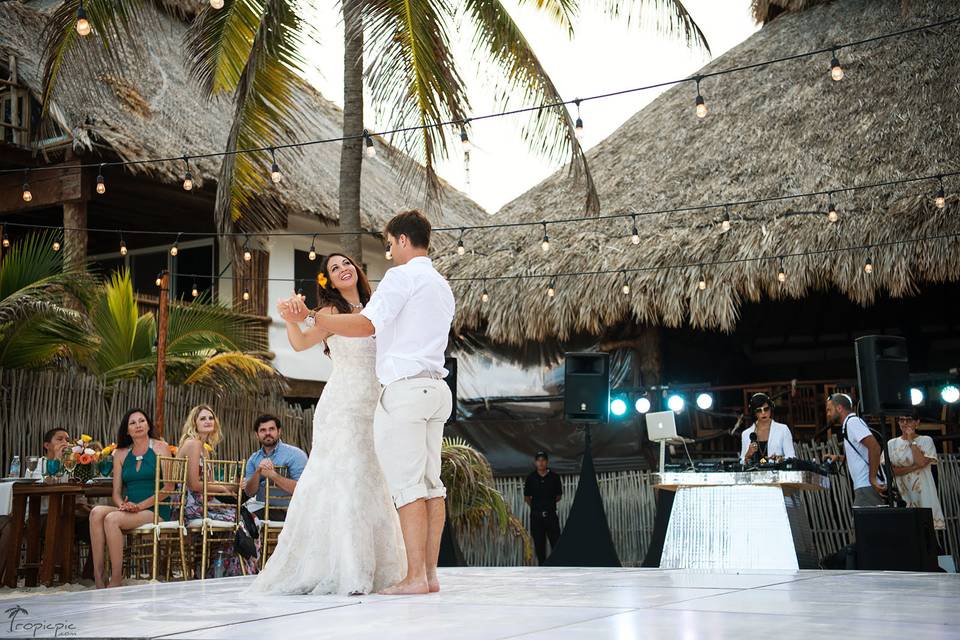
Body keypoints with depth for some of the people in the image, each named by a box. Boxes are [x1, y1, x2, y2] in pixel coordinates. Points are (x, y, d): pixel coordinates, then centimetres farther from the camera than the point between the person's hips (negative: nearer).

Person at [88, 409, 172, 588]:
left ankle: (115, 582, -22)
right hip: (129, 512, 5)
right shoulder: (121, 454, 16)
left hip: (155, 511, -5)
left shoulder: (160, 448, 2)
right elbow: (116, 492, 12)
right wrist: (123, 505, -12)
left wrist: (140, 506, -16)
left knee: (112, 519, -28)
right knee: (97, 511, -24)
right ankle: (98, 579, -29)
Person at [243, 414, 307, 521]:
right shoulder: (253, 459, 13)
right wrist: (258, 472, -15)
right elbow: (249, 492, 3)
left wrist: (272, 475, -18)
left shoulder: (295, 455, -5)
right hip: (261, 507, 5)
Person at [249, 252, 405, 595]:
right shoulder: (331, 312, -2)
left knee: (369, 484, 10)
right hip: (342, 406, -7)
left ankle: (365, 569, 18)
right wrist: (291, 320, -39)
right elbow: (301, 342, -21)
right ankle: (335, 570, -13)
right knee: (343, 480, -13)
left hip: (372, 407, 7)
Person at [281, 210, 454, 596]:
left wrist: (311, 317, -6)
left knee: (406, 483, -10)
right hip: (435, 388, 9)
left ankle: (415, 576, -12)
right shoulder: (442, 286, 24)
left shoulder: (402, 276, -5)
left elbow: (365, 325, -14)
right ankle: (430, 573, 5)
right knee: (431, 482, 5)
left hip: (404, 387, -9)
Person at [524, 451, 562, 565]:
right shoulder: (531, 478, 0)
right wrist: (535, 505, 3)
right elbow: (526, 497, 8)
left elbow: (559, 496, 10)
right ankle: (542, 567, 12)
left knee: (556, 542, -4)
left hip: (551, 514, 0)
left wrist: (549, 503, 4)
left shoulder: (554, 477, 0)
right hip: (536, 515, 1)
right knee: (539, 543, 5)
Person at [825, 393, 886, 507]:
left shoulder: (852, 422, -8)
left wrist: (872, 479, -22)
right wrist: (839, 457, 23)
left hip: (867, 487, -10)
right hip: (866, 486, 10)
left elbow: (874, 447, -21)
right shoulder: (850, 423, 22)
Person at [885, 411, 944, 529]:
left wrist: (911, 440, -5)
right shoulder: (892, 444, 11)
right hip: (901, 493, 1)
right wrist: (914, 467, -10)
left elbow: (922, 462, -11)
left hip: (922, 492, -1)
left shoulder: (926, 440, 7)